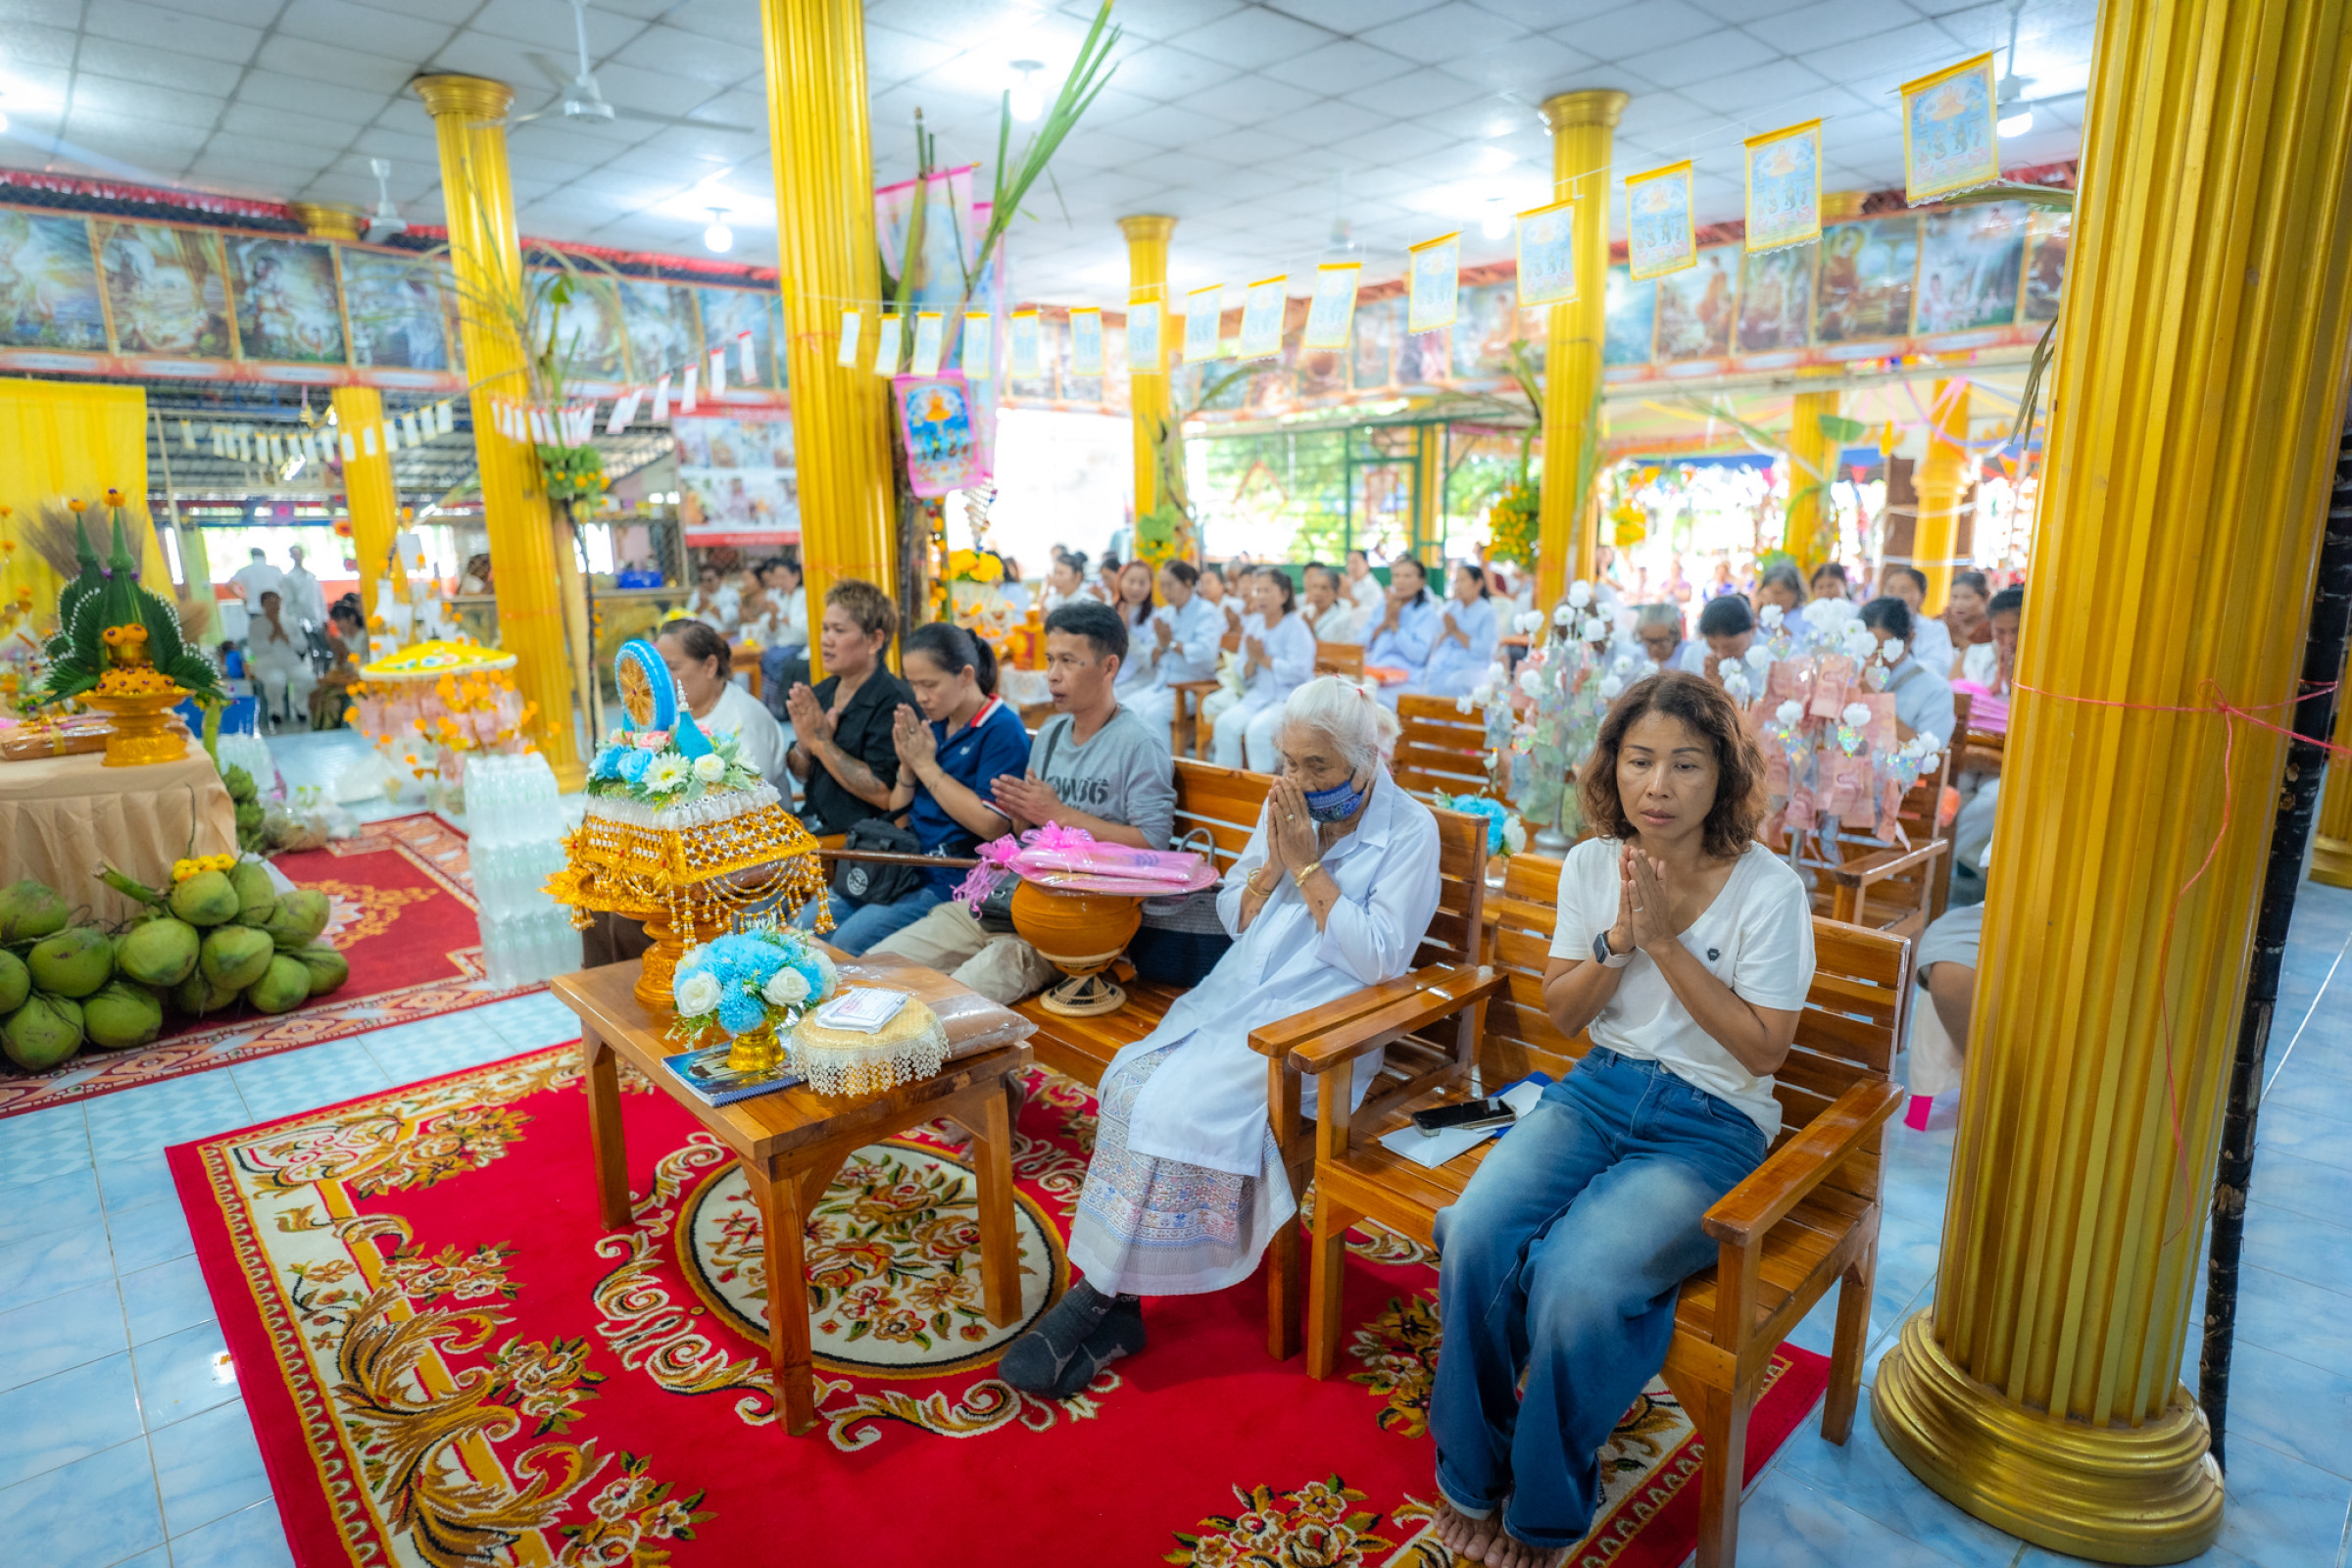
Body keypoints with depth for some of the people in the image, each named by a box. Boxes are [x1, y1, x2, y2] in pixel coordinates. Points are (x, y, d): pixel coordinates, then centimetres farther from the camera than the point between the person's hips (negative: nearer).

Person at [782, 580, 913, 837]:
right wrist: (803, 745, -7)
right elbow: (801, 775, 15)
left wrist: (821, 742, -17)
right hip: (812, 825, 7)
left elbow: (884, 794, -21)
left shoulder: (893, 700, -14)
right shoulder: (821, 692, 9)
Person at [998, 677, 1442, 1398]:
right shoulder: (1285, 808, 11)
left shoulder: (1409, 831, -6)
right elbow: (1233, 918, 13)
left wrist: (1308, 865, -14)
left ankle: (1098, 1293, -8)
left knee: (1183, 1107, -25)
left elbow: (1377, 959, -15)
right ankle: (1114, 1304, -12)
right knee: (1132, 1081, -19)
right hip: (1235, 995, 6)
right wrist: (1272, 864, -5)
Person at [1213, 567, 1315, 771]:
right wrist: (1251, 662, -10)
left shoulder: (1295, 626, -5)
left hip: (1290, 698, -6)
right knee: (1226, 722, -21)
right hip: (1259, 696, 6)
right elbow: (1245, 678, 14)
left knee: (1258, 728, -31)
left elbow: (1299, 671, -18)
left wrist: (1263, 658, -12)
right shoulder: (1252, 625, 12)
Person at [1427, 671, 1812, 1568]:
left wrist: (1666, 940, -17)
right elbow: (1560, 1014, 7)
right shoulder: (1590, 865, 2)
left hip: (1710, 1126, -4)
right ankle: (1473, 1477, 2)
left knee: (1575, 1285, -28)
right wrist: (1618, 937, -12)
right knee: (1474, 1238, -23)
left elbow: (1763, 1049, -9)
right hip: (1599, 1091, 4)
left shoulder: (1769, 890, -10)